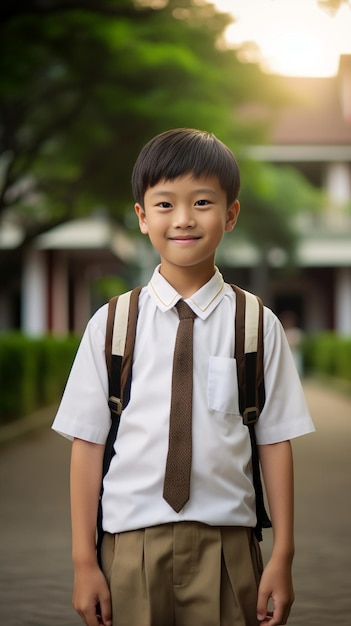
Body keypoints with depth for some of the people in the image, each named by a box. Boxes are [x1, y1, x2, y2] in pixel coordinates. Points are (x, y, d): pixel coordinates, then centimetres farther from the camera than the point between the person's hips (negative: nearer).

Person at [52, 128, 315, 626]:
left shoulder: (257, 324, 0)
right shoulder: (111, 324, 1)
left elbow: (275, 442, 0)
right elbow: (88, 442, 1)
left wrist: (282, 557, -1)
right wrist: (84, 561, 0)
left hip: (227, 545, 0)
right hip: (133, 543, 0)